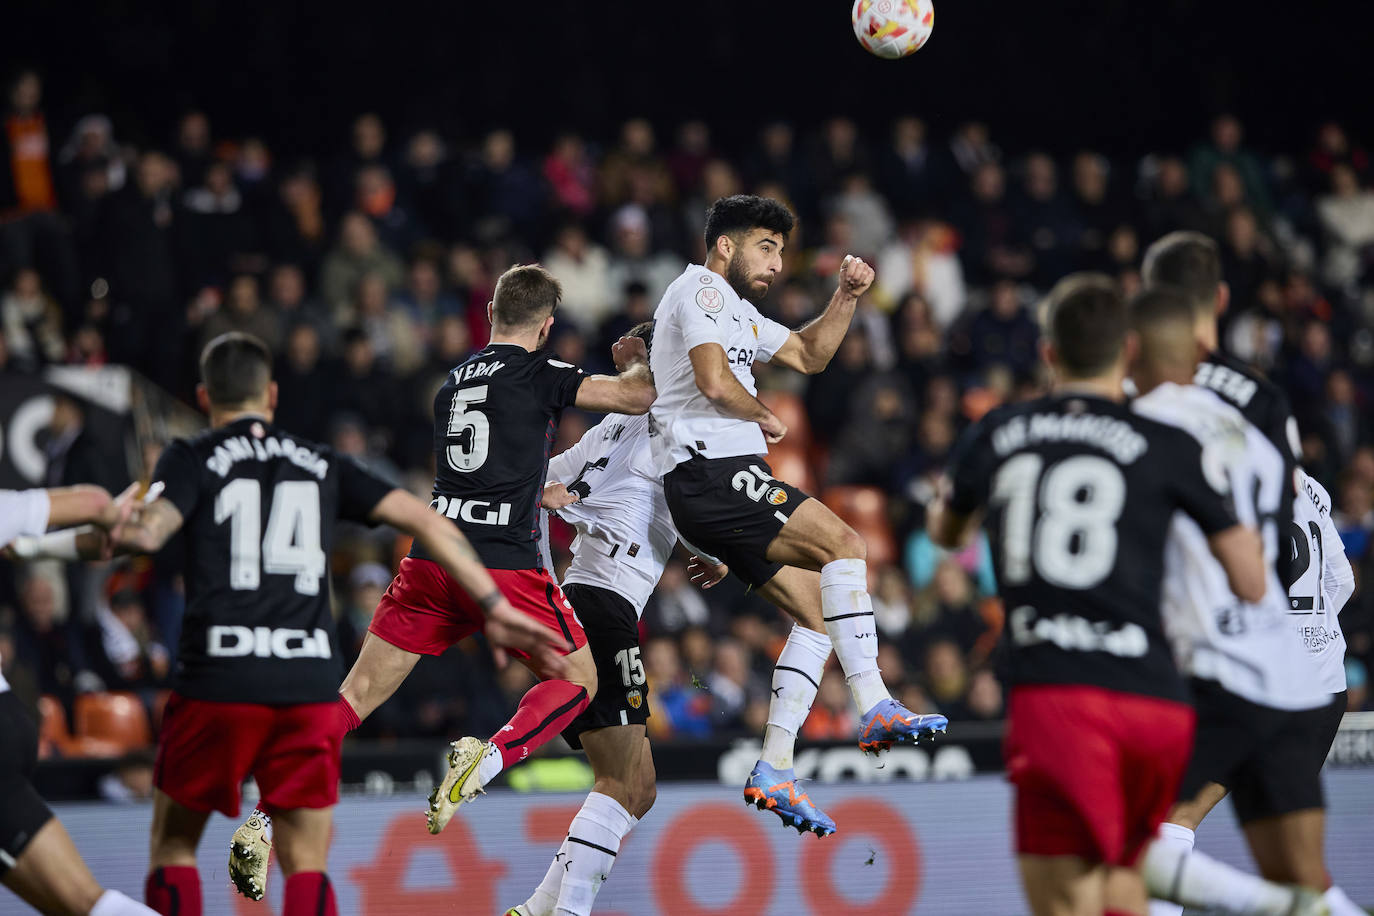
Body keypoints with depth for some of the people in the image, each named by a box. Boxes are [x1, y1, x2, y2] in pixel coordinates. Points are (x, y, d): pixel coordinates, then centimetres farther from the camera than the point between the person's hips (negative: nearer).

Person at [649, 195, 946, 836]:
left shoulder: (735, 309, 27)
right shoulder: (700, 291, -5)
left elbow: (807, 356, 34)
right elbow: (714, 381, -20)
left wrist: (846, 297, 20)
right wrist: (766, 419, -3)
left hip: (722, 481, 11)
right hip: (711, 473, -11)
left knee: (818, 613, 5)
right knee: (843, 543, -20)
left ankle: (774, 773, 1)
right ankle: (874, 708, -25)